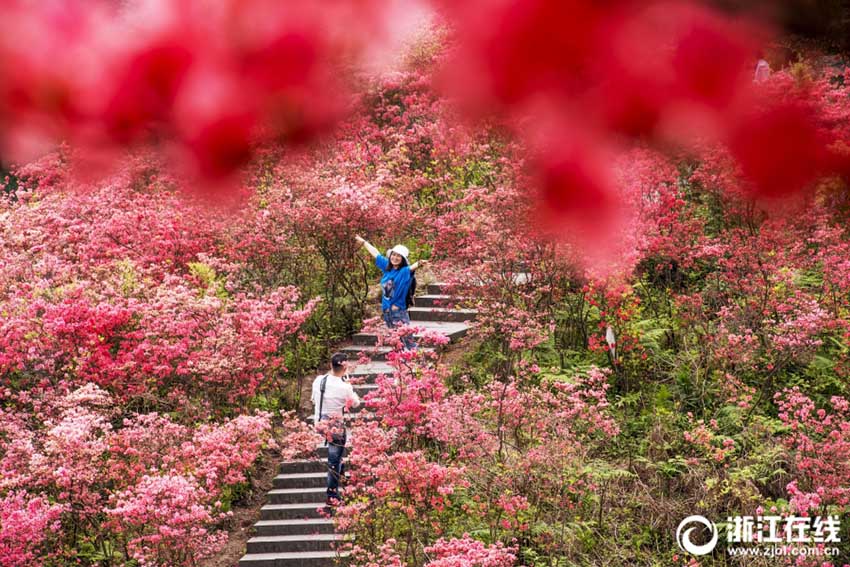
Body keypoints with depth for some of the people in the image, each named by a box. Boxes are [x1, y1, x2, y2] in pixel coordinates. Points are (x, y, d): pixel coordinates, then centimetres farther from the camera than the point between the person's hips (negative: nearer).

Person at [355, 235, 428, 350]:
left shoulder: (404, 271, -12)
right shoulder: (387, 266, 5)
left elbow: (412, 267, -35)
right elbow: (375, 253, 18)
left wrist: (419, 264, -58)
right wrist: (363, 242, 32)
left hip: (399, 311, -7)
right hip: (386, 311, 7)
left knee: (407, 340, -11)